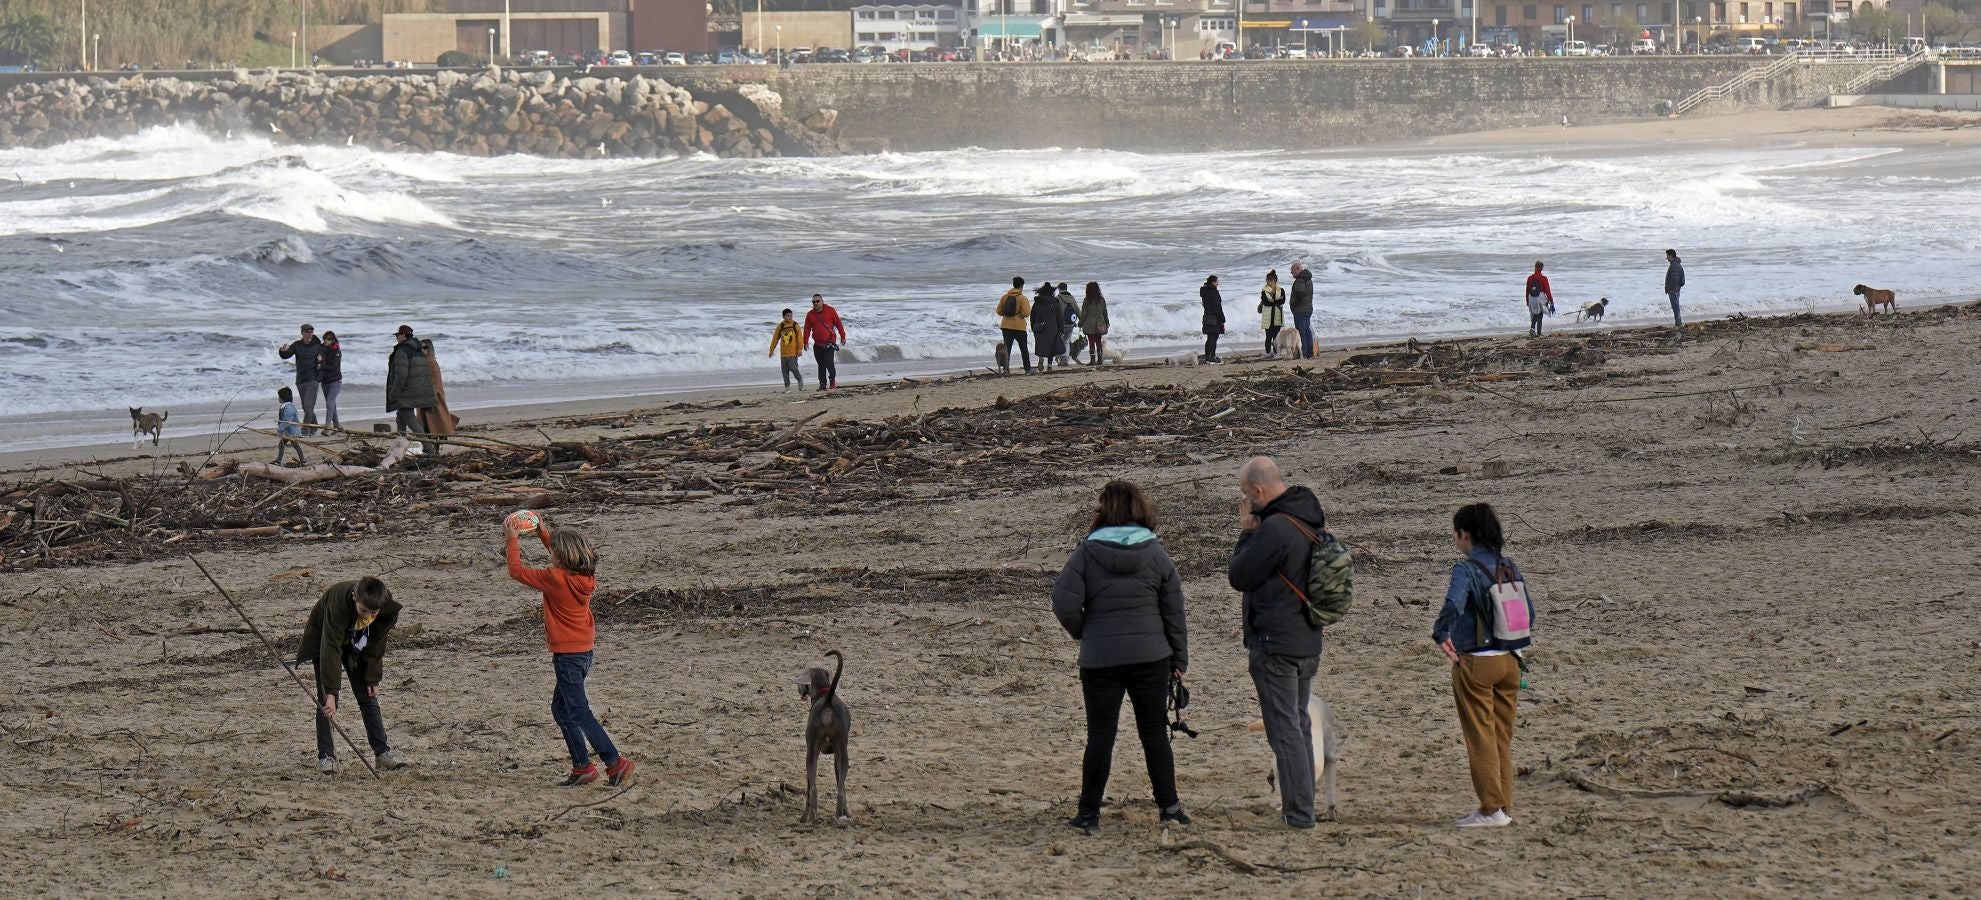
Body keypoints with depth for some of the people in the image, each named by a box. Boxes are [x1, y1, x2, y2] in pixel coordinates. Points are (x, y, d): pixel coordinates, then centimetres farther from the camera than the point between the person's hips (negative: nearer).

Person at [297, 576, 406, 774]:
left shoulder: (387, 608, -28)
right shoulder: (339, 602, -42)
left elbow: (376, 645, -12)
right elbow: (330, 649, -43)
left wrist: (373, 678, -9)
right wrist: (330, 692, -46)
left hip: (357, 646, 4)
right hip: (324, 641, -4)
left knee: (368, 697, 1)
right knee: (326, 701, -11)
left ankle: (382, 752, 8)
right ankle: (326, 756, -6)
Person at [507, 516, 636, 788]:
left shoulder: (555, 578, -20)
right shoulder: (585, 577, 1)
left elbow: (517, 571, -9)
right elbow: (563, 559, 24)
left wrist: (512, 541, 3)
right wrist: (544, 533, 26)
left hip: (567, 654, -9)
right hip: (584, 651, 9)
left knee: (578, 712, -6)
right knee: (560, 709, 18)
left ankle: (615, 763, -11)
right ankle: (581, 766, 19)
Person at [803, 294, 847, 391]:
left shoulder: (830, 311, 0)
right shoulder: (810, 315, 8)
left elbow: (838, 324, 2)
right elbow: (807, 329, 9)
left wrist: (842, 337, 0)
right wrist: (806, 342, 2)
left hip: (829, 342, -4)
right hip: (817, 345, 4)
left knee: (828, 361, -15)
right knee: (821, 364, 5)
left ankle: (832, 379, 4)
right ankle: (823, 384, 10)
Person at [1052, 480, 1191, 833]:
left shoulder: (1088, 551, -5)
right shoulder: (1155, 552, 0)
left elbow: (1064, 602, -12)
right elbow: (1174, 609, 4)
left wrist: (1082, 633, 7)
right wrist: (1179, 658, 12)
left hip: (1100, 658, -1)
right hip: (1150, 656, 1)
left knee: (1100, 735, 4)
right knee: (1154, 731, 10)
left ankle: (1089, 813, 4)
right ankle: (1169, 806, 10)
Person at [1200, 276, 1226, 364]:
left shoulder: (1204, 293, 13)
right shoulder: (1213, 293, -15)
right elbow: (1217, 307, -17)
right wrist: (1222, 320, -13)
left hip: (1207, 317, 9)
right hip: (1214, 319, -9)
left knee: (1209, 338, 15)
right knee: (1213, 337, -7)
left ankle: (1207, 357, 18)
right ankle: (1212, 357, -9)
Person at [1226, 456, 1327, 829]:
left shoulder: (1275, 529, -21)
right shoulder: (1312, 522, 9)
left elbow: (1239, 577, -12)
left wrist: (1246, 532, -2)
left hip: (1274, 644, -9)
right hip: (1308, 643, 9)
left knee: (1285, 729, -5)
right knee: (1300, 725, 17)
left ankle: (1299, 811, -5)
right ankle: (1302, 807, 22)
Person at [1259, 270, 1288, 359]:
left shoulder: (1281, 290, 7)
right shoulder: (1264, 291, 3)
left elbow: (1283, 301, -6)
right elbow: (1265, 302, -9)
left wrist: (1271, 302, -14)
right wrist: (1277, 302, -10)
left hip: (1278, 316, 2)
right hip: (1268, 316, -2)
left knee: (1276, 335, 1)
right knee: (1269, 336, -3)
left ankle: (1275, 353, 6)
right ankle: (1268, 353, 1)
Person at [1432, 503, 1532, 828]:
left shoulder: (1466, 569, -14)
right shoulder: (1509, 567, 6)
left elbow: (1453, 606, -30)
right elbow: (1528, 612, 10)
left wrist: (1441, 635, -13)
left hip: (1475, 662, -6)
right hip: (1510, 660, 7)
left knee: (1480, 737, 1)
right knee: (1503, 738, 14)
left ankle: (1491, 808, 0)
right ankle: (1504, 806, 17)